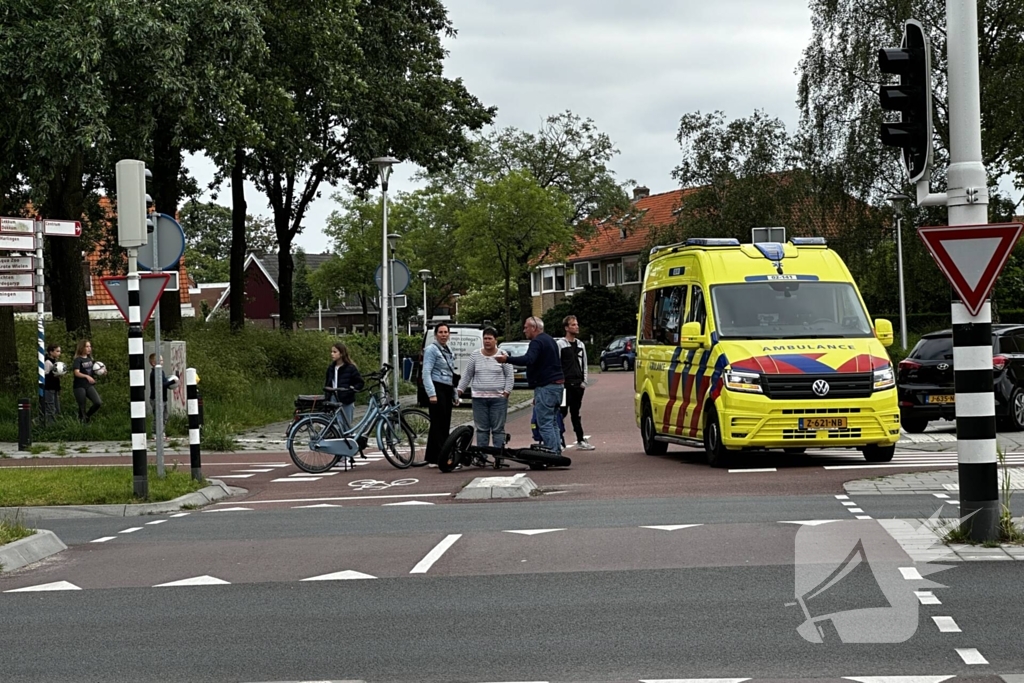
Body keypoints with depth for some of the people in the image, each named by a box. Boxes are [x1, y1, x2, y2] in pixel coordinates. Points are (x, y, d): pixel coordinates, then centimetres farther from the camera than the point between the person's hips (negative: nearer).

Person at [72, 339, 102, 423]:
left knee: (98, 403, -11)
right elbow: (76, 373, -23)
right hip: (79, 386, -5)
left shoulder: (90, 359, 10)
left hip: (89, 385, 5)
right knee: (82, 407, -2)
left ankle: (88, 416, 13)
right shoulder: (78, 360, -10)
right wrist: (87, 376, -39)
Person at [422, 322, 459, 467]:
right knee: (438, 424, -11)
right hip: (437, 388, -8)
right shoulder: (432, 350, -4)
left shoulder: (448, 351, 21)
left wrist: (455, 395, 24)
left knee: (445, 424, 7)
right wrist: (431, 394, -22)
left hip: (447, 390, 8)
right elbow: (426, 373, -13)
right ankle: (435, 459, -12)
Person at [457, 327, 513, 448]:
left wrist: (506, 391, -7)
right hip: (479, 398, 2)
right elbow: (467, 375, 12)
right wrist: (459, 390, 6)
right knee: (481, 429, 3)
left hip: (498, 398, -2)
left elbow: (510, 376, 3)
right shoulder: (475, 355, 8)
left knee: (498, 429, -1)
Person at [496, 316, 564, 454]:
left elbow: (528, 359, -30)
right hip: (557, 385, 10)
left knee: (545, 424, -9)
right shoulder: (549, 340, 20)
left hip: (545, 387, -10)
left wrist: (507, 359, -34)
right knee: (553, 423, 15)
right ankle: (557, 452, 15)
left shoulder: (537, 342, -12)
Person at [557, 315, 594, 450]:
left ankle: (580, 440, 9)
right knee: (562, 412, -7)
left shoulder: (580, 345, 15)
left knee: (575, 413, 10)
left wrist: (584, 381, 9)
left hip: (578, 384, 5)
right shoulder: (560, 344, -3)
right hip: (565, 383, -5)